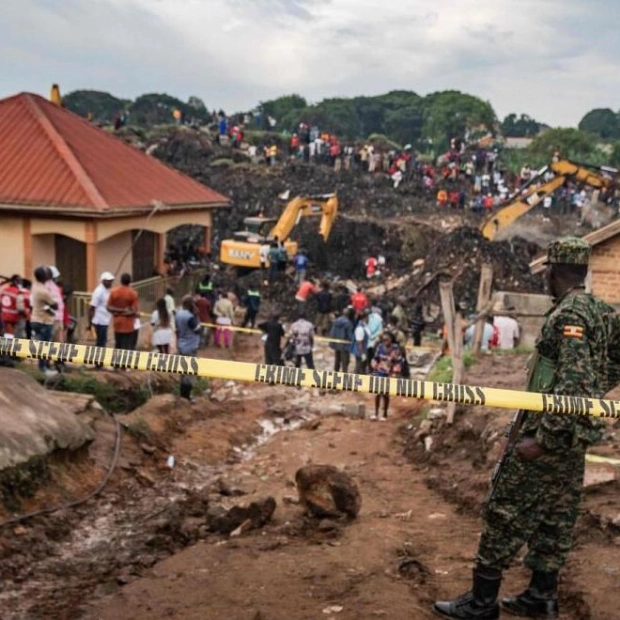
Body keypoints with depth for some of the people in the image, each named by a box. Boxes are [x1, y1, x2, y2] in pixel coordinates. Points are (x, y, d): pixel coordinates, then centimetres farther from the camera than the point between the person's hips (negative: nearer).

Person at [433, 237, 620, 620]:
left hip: (553, 433, -9)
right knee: (556, 516, 15)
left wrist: (542, 437, -25)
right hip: (577, 434, 9)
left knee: (506, 513, -2)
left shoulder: (568, 315, -19)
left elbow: (573, 384, -26)